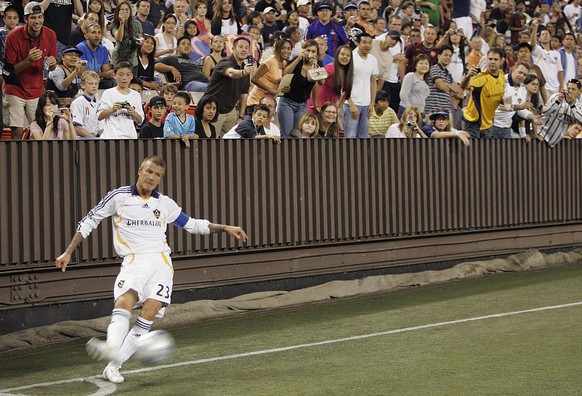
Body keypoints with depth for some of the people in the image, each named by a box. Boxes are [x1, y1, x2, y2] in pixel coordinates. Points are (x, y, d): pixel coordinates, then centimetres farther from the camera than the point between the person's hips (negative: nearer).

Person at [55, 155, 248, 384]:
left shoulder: (165, 204, 16)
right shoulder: (119, 197, 7)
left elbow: (192, 224, 26)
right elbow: (90, 220, 13)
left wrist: (225, 228, 18)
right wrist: (68, 252, 10)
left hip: (161, 261, 2)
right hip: (134, 260, -2)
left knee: (150, 310, -20)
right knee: (124, 299, -31)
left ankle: (114, 364, -20)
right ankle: (112, 348, -56)